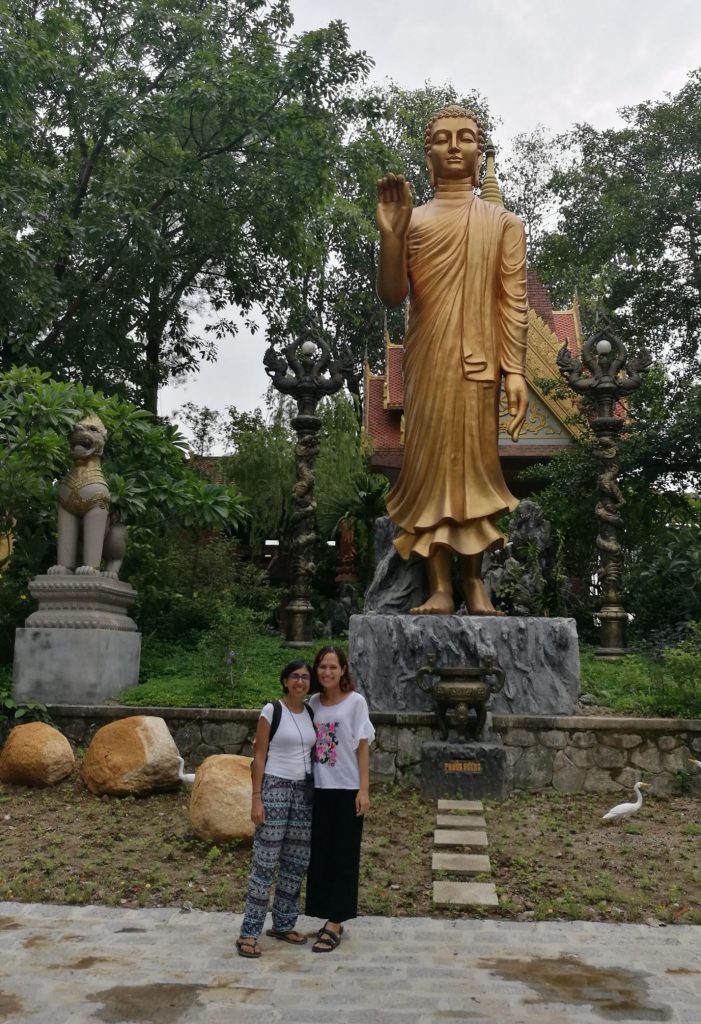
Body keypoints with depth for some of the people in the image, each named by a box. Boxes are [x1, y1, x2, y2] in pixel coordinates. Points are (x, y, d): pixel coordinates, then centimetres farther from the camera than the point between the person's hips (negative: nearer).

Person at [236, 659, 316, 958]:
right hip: (275, 788, -6)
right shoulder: (271, 711, -6)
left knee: (296, 862, 10)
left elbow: (313, 755, 14)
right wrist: (256, 798, -12)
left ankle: (283, 924, 24)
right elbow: (259, 757, -7)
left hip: (304, 790, 6)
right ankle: (249, 932, 3)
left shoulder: (311, 713, 9)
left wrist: (315, 794, 10)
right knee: (265, 863, -4)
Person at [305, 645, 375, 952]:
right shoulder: (313, 703, 5)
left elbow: (362, 748, -5)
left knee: (343, 856, 2)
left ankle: (334, 925, 8)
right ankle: (331, 921, 20)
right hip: (318, 789, 4)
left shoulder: (355, 702, -6)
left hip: (347, 789, -4)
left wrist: (364, 790, -10)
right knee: (320, 855, 8)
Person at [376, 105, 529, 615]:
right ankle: (440, 588, 1)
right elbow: (391, 296, -2)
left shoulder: (503, 222, 7)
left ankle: (475, 582, 10)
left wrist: (516, 372, -9)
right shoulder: (412, 220, 9)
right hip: (427, 362, 1)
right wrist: (390, 235, -15)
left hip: (478, 361, -1)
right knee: (430, 463, -2)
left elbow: (514, 301, 0)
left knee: (476, 464, 2)